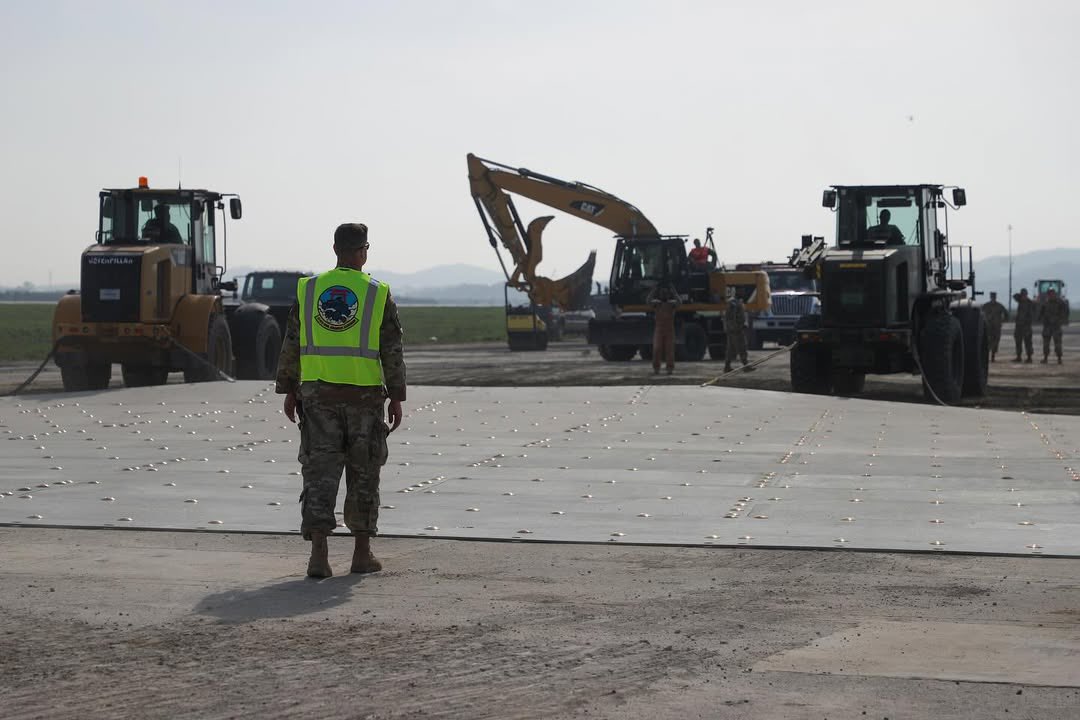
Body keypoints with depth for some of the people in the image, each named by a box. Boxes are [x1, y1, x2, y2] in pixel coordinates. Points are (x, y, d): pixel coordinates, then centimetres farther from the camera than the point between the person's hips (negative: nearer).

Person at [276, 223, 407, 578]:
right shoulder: (378, 294, -3)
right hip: (364, 395, -1)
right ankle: (362, 553, 16)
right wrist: (396, 398, 1)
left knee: (320, 474, 1)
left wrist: (289, 391, 12)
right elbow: (392, 352, -4)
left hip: (318, 394, 1)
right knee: (363, 475, 10)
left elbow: (291, 346, 5)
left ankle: (318, 555, -9)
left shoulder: (309, 289, 4)